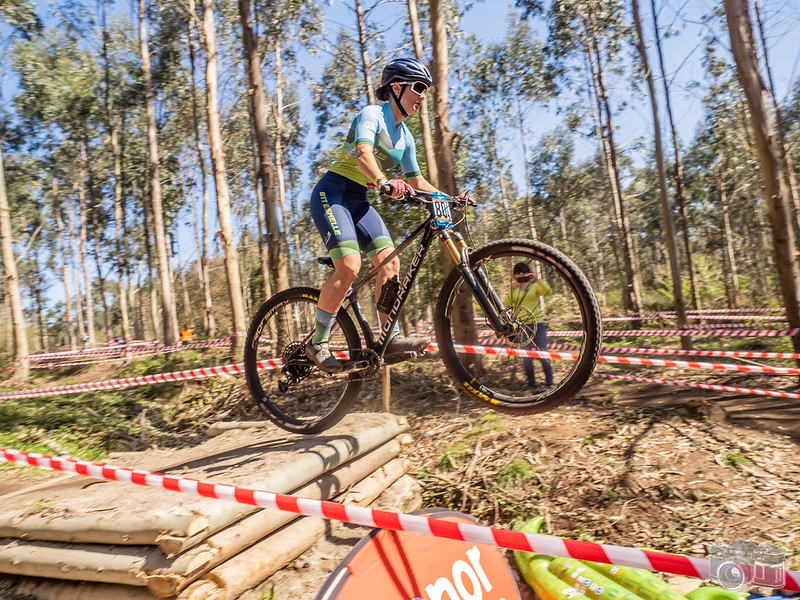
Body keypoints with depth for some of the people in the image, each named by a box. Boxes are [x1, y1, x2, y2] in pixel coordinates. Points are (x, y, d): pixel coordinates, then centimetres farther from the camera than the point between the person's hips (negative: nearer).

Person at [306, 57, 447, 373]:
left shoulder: (405, 137, 14)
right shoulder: (372, 114, -9)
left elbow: (416, 181, 16)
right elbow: (362, 155, -28)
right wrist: (385, 182, -48)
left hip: (359, 201, 8)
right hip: (332, 194, -8)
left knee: (390, 262, -10)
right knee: (349, 266, -23)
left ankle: (391, 339, -7)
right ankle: (317, 343, -8)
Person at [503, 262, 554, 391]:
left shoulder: (535, 286, 7)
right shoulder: (513, 290, 10)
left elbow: (548, 292, -12)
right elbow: (505, 305, -4)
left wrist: (537, 280, -24)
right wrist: (511, 289, -15)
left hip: (537, 324, -1)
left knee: (543, 355, 0)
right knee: (526, 358, 2)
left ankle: (549, 384, 12)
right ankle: (531, 385, 14)